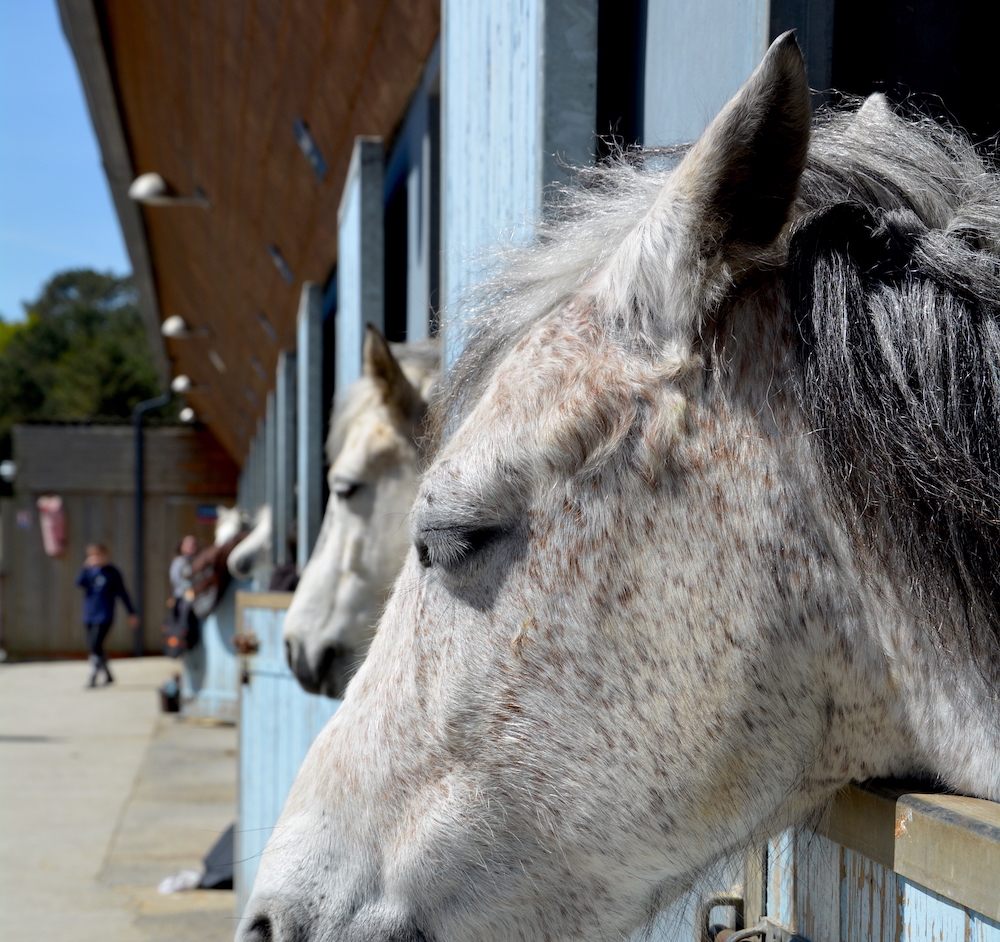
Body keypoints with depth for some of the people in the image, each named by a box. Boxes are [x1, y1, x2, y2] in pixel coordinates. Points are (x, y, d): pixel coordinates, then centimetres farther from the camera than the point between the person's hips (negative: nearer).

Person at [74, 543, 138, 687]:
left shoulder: (112, 572, -3)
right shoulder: (90, 571, 5)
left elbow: (122, 593, 3)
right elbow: (79, 582, -11)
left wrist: (131, 613, 5)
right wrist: (86, 568, -23)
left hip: (104, 617, -5)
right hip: (89, 616, 5)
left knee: (95, 646, -16)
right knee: (93, 648, 10)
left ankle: (92, 679, -10)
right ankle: (108, 675, 26)